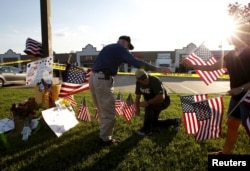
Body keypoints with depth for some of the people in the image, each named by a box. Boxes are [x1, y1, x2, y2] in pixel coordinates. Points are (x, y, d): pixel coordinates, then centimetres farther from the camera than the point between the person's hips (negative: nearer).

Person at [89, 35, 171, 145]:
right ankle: (106, 138, 14)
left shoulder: (107, 47, 24)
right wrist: (157, 69, -12)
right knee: (108, 111, 3)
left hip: (93, 77, 9)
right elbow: (135, 62, -13)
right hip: (103, 79, -9)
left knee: (102, 109, 24)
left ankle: (104, 130, 41)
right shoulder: (120, 48, 0)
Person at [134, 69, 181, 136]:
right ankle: (174, 122, 31)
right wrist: (137, 108, -9)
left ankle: (146, 129, -20)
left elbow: (161, 97, -42)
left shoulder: (155, 81, -32)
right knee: (153, 122, 16)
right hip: (152, 104, 8)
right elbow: (138, 96, 1)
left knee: (148, 106, -36)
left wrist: (148, 102, -49)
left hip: (163, 101, -8)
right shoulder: (138, 83, -11)